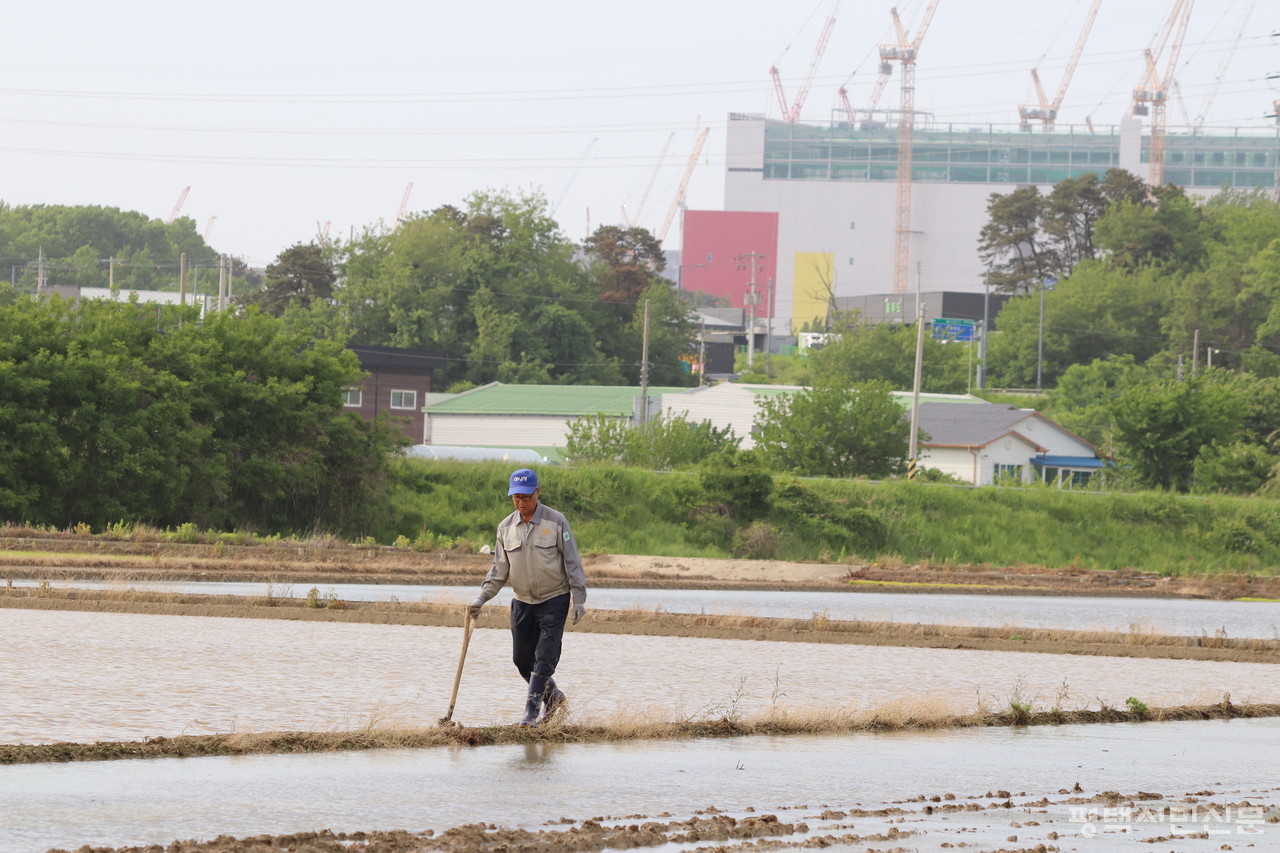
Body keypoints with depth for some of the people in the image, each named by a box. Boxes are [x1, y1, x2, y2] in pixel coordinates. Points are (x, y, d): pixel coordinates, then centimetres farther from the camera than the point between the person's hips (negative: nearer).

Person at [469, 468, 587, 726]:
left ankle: (532, 710, -5)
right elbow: (499, 569, 9)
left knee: (544, 658, -10)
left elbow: (572, 562, -6)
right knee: (522, 658, 7)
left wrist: (578, 600, -11)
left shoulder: (556, 522, -8)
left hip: (554, 600, -5)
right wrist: (481, 599, 0)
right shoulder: (506, 527, 3)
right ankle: (552, 695, 28)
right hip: (522, 602, 5)